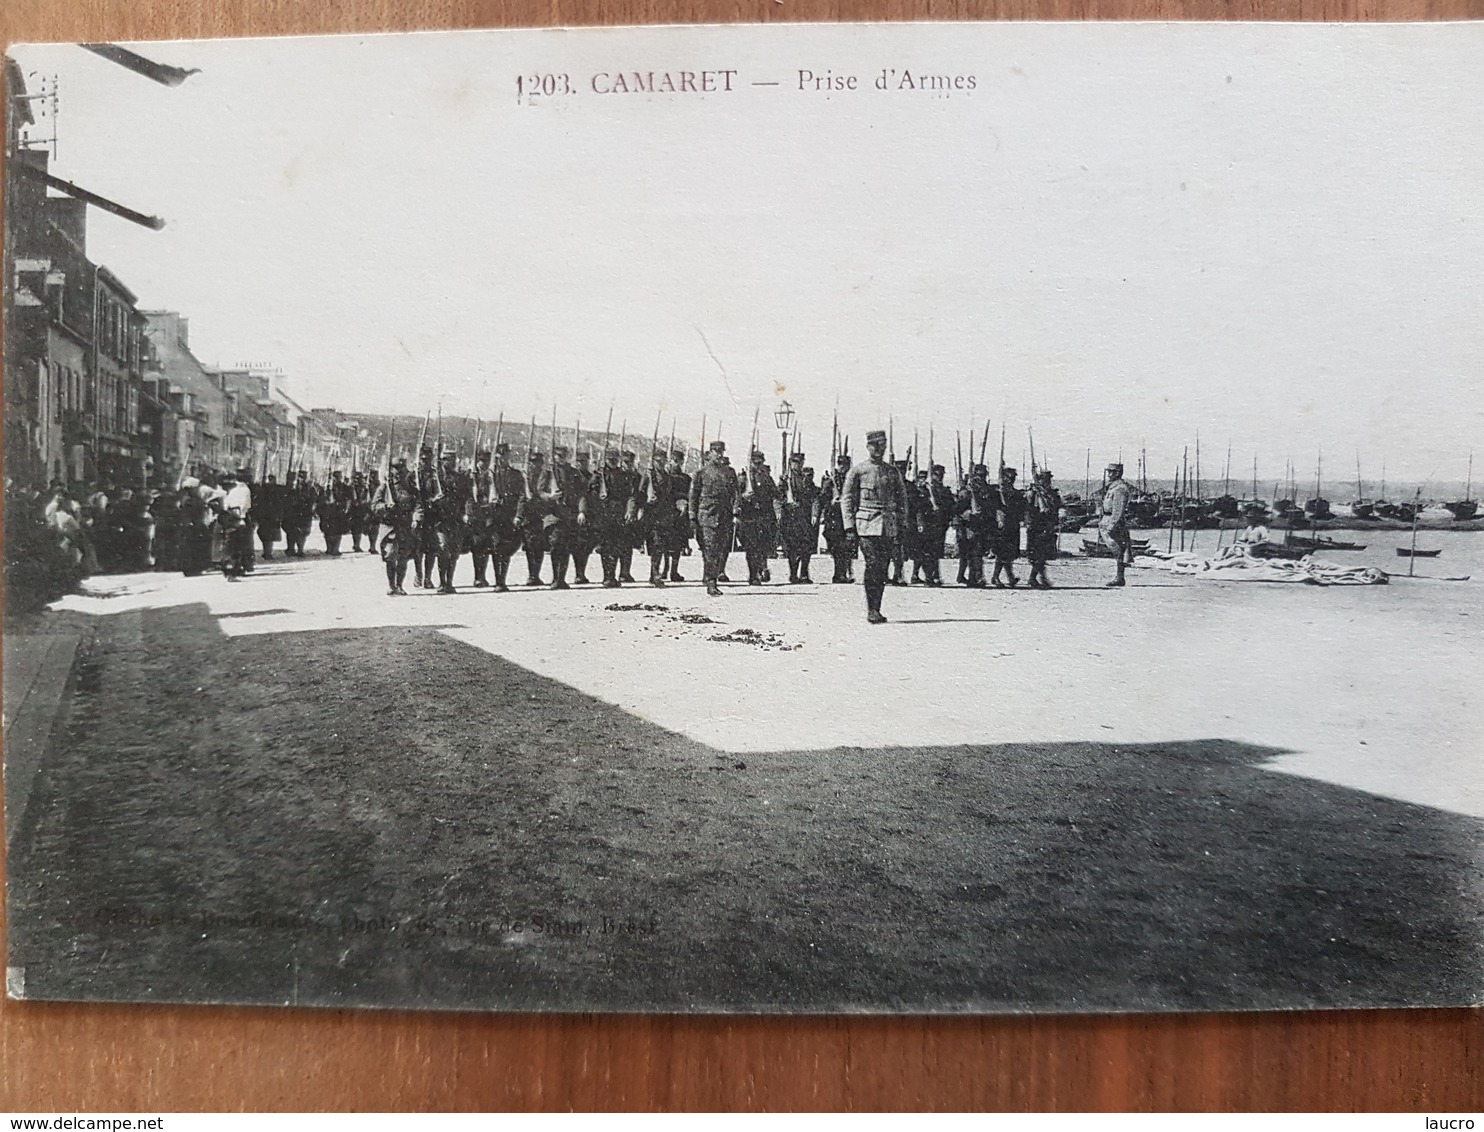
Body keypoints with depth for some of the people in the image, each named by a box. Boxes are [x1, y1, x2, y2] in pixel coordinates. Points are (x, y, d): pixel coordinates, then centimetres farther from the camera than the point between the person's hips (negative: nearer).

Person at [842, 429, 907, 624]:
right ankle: (871, 610, -11)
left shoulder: (893, 472, 13)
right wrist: (850, 525, -5)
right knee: (872, 564, -13)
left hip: (888, 526, 4)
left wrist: (902, 524, 10)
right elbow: (847, 500, 2)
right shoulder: (857, 471, 2)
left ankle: (876, 609, 12)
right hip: (867, 523, -4)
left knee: (883, 567, 4)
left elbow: (902, 500, 18)